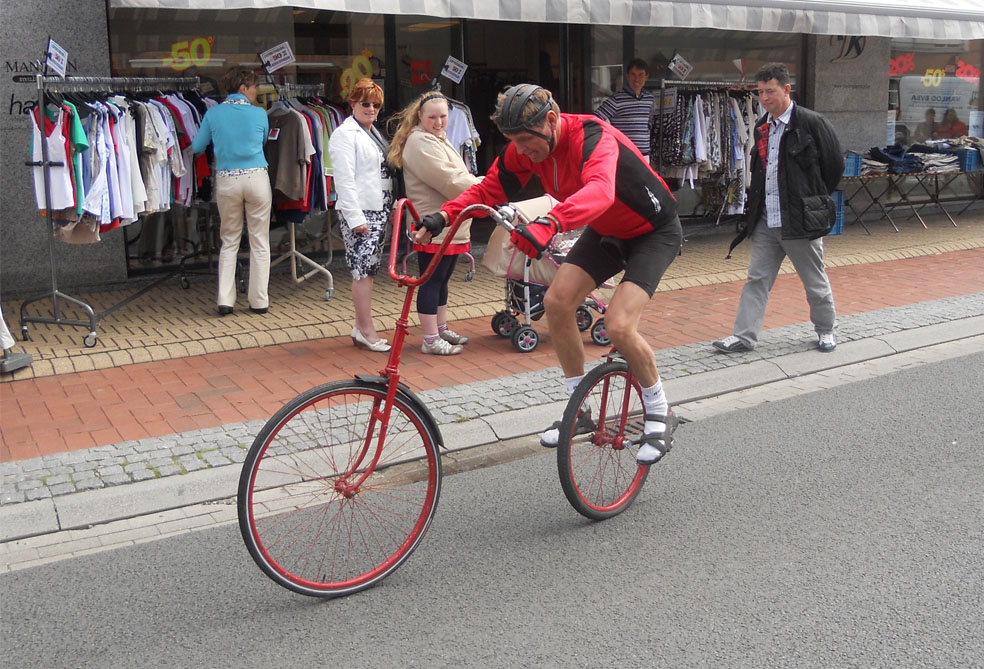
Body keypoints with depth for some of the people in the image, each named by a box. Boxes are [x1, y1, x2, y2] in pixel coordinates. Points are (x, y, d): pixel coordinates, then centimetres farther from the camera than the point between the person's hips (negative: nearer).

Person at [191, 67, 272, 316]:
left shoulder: (213, 113, 2)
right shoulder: (259, 114, -2)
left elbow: (197, 147, 8)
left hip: (226, 181, 2)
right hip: (256, 178, -2)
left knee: (229, 242, 12)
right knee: (259, 242, 6)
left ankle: (225, 300, 8)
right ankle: (259, 301, 9)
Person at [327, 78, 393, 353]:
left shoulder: (374, 133, 19)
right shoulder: (345, 134, -9)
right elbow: (344, 179, -16)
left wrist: (391, 207, 15)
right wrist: (355, 217, -21)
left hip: (378, 211, 9)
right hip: (359, 213, -9)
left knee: (367, 269, 11)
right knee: (363, 269, -8)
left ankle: (361, 327, 17)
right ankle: (366, 330, -3)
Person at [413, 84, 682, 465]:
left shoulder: (593, 137, -35)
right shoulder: (526, 148, -12)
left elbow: (599, 190, -54)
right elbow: (490, 189, -6)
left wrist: (548, 223, -71)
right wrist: (444, 215, -23)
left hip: (653, 232, -7)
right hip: (605, 232, 7)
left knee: (619, 325, -23)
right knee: (557, 301, -9)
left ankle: (659, 414, 2)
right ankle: (581, 411, 6)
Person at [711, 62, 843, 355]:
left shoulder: (812, 123, -10)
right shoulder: (762, 127, 11)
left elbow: (835, 166, -2)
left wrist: (814, 199, 6)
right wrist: (755, 204, 13)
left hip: (799, 220, -6)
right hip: (766, 221, 6)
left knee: (815, 281, 9)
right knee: (757, 279, 5)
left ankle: (826, 329, 28)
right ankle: (744, 336, 9)